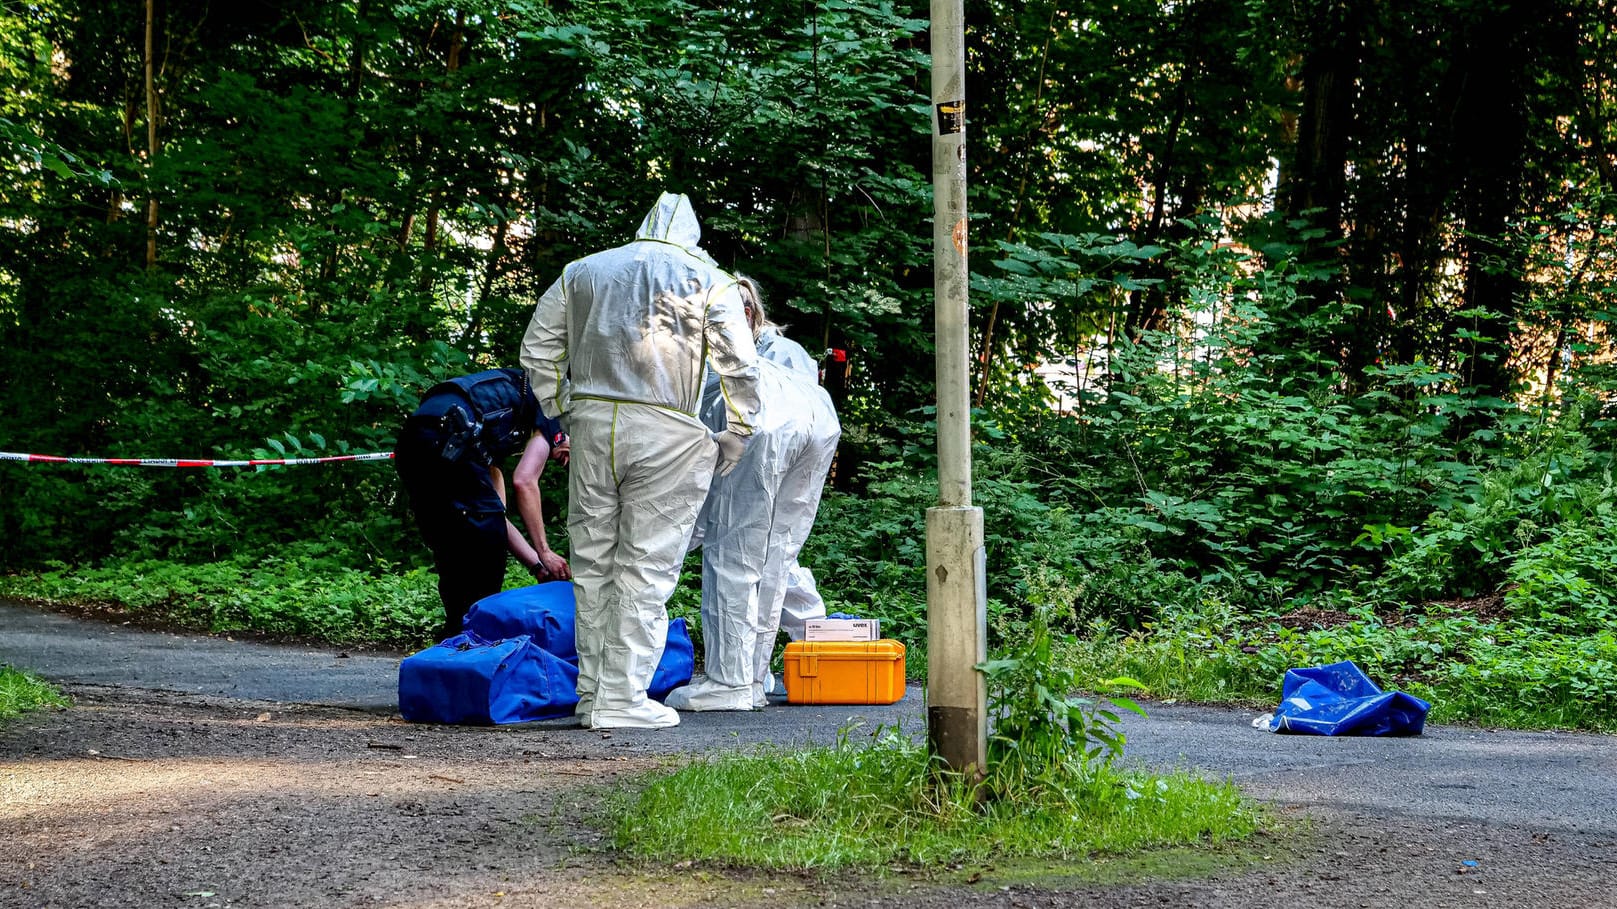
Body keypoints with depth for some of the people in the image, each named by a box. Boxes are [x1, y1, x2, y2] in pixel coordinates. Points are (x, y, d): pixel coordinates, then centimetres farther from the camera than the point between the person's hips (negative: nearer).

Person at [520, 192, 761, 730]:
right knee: (646, 567, -1)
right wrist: (733, 442, 8)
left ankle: (593, 690, 16)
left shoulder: (583, 271, 17)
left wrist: (564, 413, 22)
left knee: (593, 562, 11)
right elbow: (740, 370, 0)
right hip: (669, 433, -3)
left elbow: (538, 352, 18)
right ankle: (622, 697, -3)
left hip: (592, 423, 4)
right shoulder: (709, 281, 5)